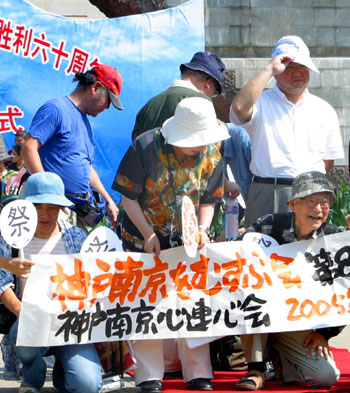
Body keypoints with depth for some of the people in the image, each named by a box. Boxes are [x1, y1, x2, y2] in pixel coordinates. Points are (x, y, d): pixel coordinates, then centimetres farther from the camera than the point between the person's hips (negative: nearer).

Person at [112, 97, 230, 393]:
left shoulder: (211, 157, -8)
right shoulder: (145, 148, -18)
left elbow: (208, 201, 3)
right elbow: (129, 197, -12)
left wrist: (202, 229, -15)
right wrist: (148, 234, -17)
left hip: (187, 241, 3)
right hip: (144, 238, -2)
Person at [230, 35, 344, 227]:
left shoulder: (324, 110, 16)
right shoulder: (261, 103, 6)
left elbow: (328, 160, 21)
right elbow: (240, 108, -19)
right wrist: (268, 70, -13)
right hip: (267, 195, -2)